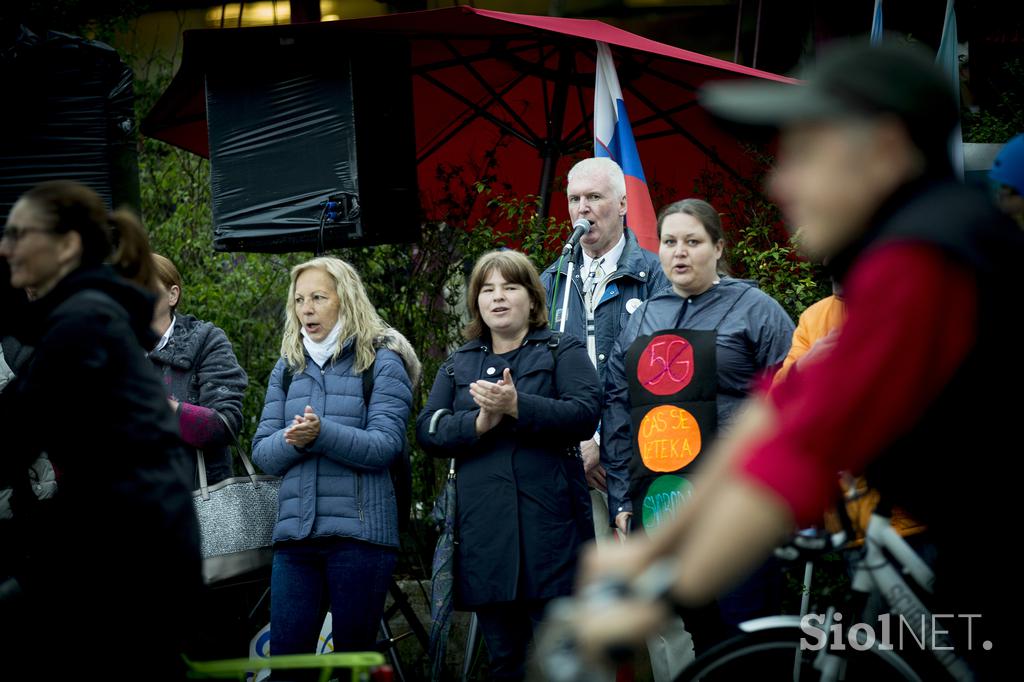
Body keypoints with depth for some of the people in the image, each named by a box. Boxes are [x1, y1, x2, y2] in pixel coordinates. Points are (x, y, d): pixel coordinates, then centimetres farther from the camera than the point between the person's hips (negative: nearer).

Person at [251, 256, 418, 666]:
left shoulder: (381, 362, 1)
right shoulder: (288, 367, 15)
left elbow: (386, 446, -11)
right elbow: (262, 452, 8)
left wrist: (322, 433, -25)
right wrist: (291, 440, -14)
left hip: (359, 530, -4)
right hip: (295, 531, 4)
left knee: (355, 653, 2)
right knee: (285, 653, 0)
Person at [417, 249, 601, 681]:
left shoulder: (563, 352, 8)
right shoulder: (458, 364, 19)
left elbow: (586, 413, -8)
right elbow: (427, 429, 7)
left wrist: (518, 407, -20)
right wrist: (479, 422, -12)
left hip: (550, 526, -3)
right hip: (483, 529, 3)